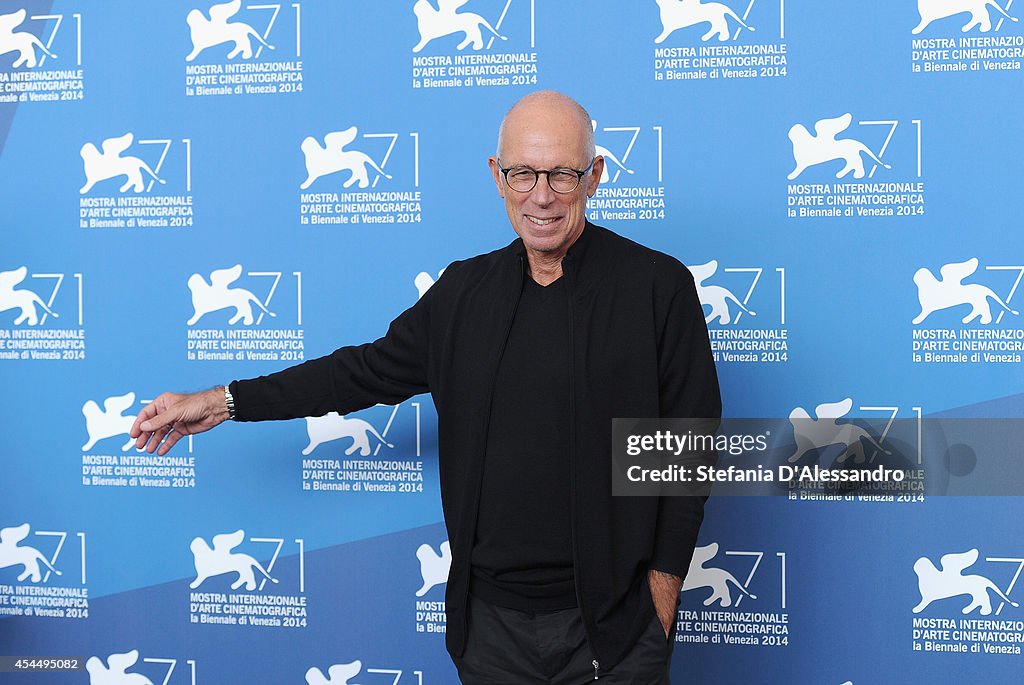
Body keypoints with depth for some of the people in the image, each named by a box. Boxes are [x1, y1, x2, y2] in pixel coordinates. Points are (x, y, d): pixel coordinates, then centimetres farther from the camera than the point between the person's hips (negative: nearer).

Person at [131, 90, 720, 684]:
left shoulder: (659, 286, -6)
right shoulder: (465, 291, 7)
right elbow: (372, 370, 15)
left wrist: (663, 587, -7)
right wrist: (223, 402, 14)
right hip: (490, 617, 4)